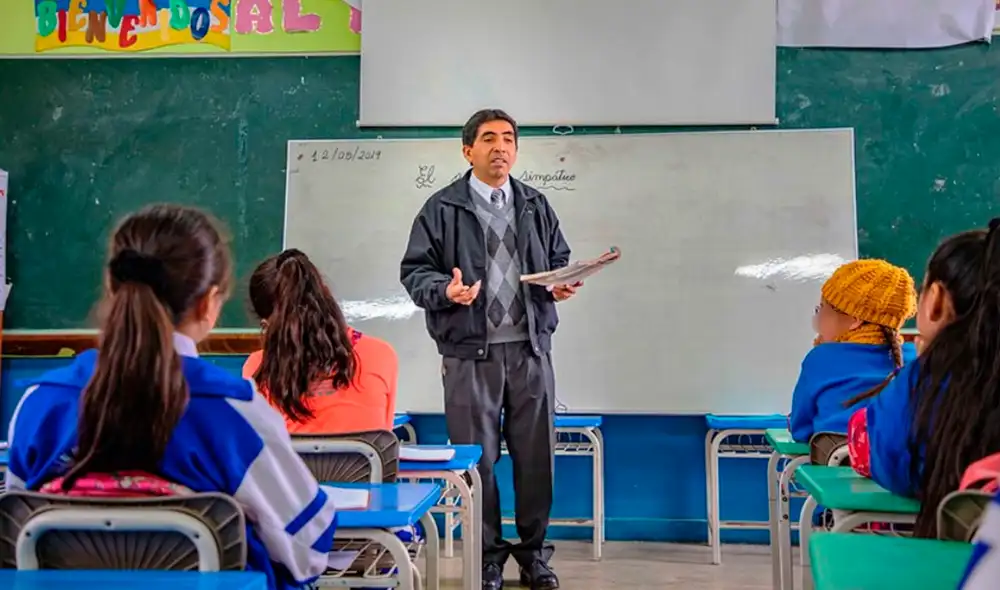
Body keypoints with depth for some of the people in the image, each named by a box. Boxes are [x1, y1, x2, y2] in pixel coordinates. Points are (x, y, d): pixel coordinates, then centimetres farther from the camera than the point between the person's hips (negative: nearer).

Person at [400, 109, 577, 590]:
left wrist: (563, 284, -3)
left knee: (535, 455, 7)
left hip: (530, 348, 3)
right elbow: (414, 271, -2)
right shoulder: (442, 208, 0)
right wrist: (446, 290, -21)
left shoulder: (536, 205, 13)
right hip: (471, 352, -3)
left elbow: (559, 258, 19)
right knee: (477, 459, 4)